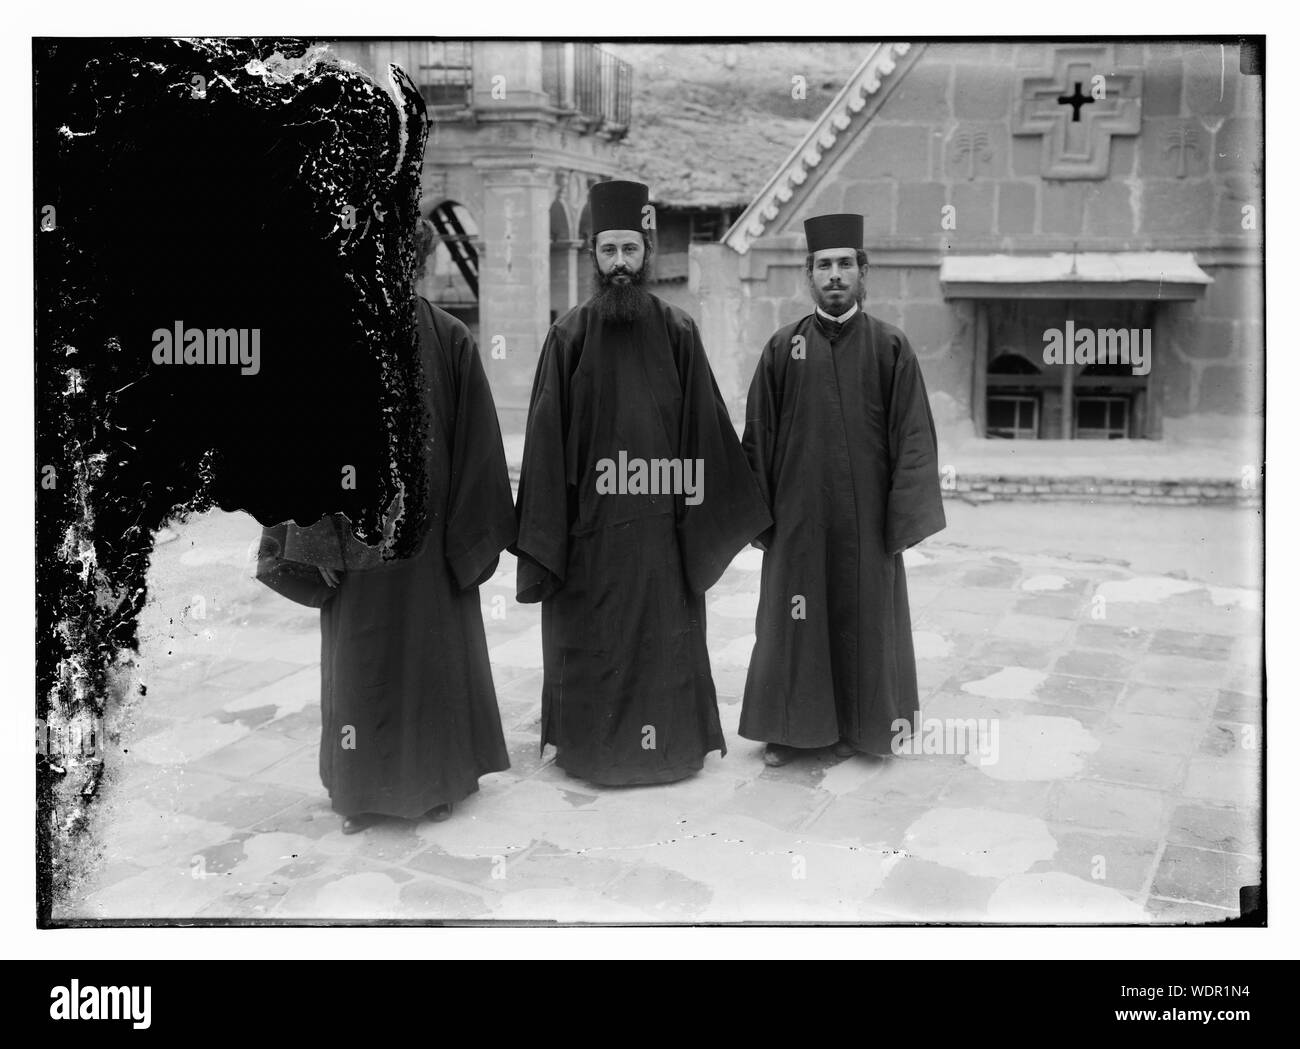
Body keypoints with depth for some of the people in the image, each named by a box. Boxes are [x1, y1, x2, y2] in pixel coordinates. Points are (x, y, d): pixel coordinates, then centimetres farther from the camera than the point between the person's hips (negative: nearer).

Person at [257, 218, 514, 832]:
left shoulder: (449, 340, -2)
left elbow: (475, 445, -3)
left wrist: (470, 534, -4)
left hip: (427, 525, -1)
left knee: (433, 654, 9)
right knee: (356, 661, 8)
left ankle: (437, 781, 21)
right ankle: (361, 790, 20)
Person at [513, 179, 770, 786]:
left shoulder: (677, 331, 3)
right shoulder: (570, 334, 1)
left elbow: (703, 426, 4)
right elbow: (547, 435, -1)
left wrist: (706, 509, 1)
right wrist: (545, 531, -6)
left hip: (658, 517, 1)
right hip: (587, 520, 0)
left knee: (663, 635, 7)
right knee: (588, 639, 7)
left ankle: (670, 740, 21)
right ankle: (588, 743, 21)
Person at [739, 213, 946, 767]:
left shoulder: (890, 346, -1)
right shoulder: (783, 347, 3)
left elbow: (913, 436, -3)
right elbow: (758, 436, 3)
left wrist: (904, 514, -10)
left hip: (865, 515, -1)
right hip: (798, 512, 1)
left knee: (864, 618, 8)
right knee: (793, 618, 7)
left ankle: (859, 725, 24)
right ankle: (790, 726, 21)